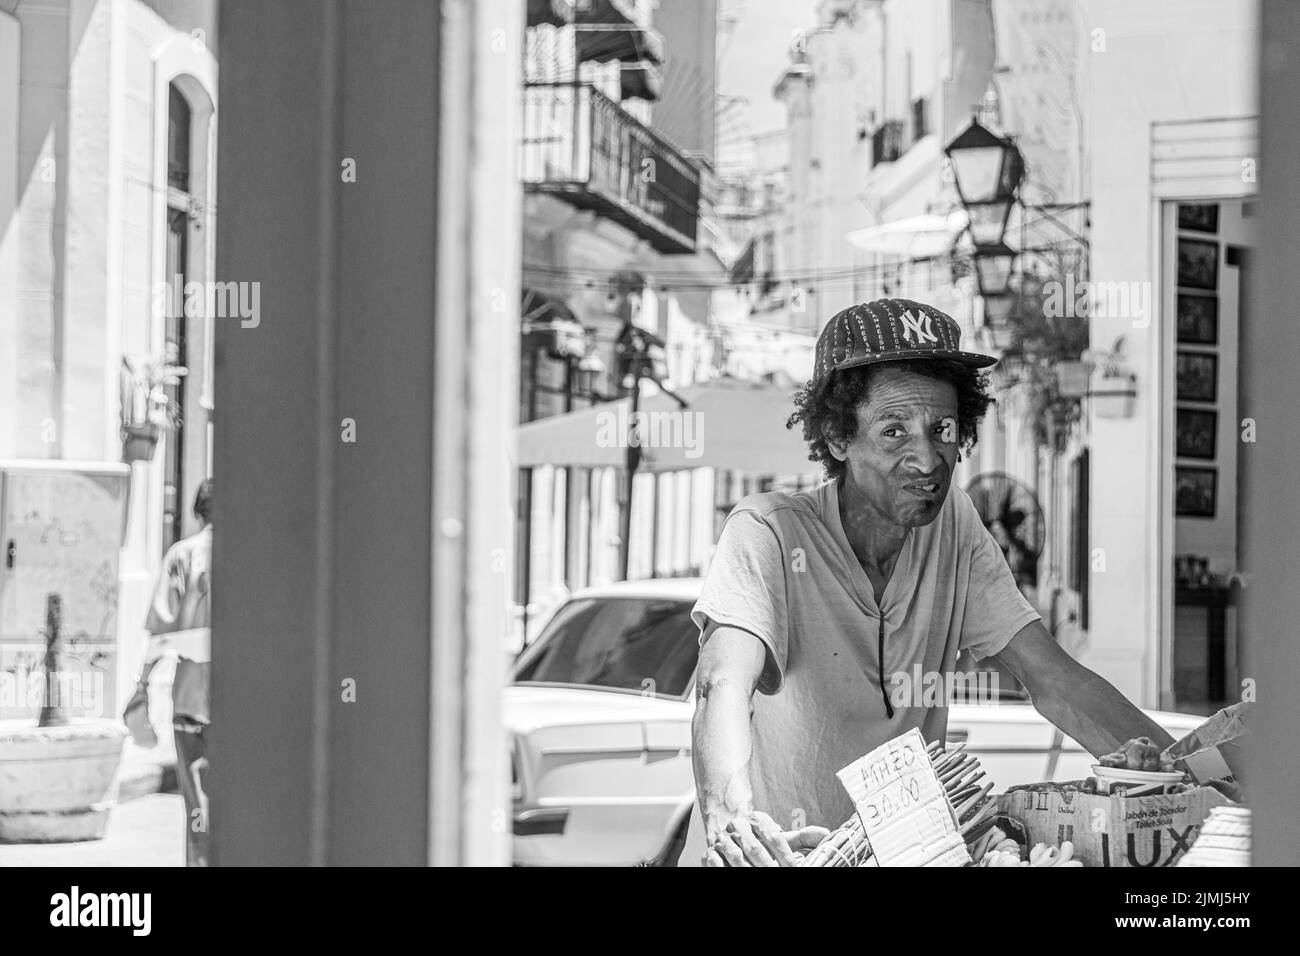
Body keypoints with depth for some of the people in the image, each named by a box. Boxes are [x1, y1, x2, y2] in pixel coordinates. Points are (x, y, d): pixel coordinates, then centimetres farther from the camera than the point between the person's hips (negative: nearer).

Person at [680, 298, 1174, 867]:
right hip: (773, 856, -4)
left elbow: (1053, 679, 2)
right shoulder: (767, 535, -13)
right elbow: (724, 687, -27)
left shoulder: (951, 524, 3)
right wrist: (731, 815, -46)